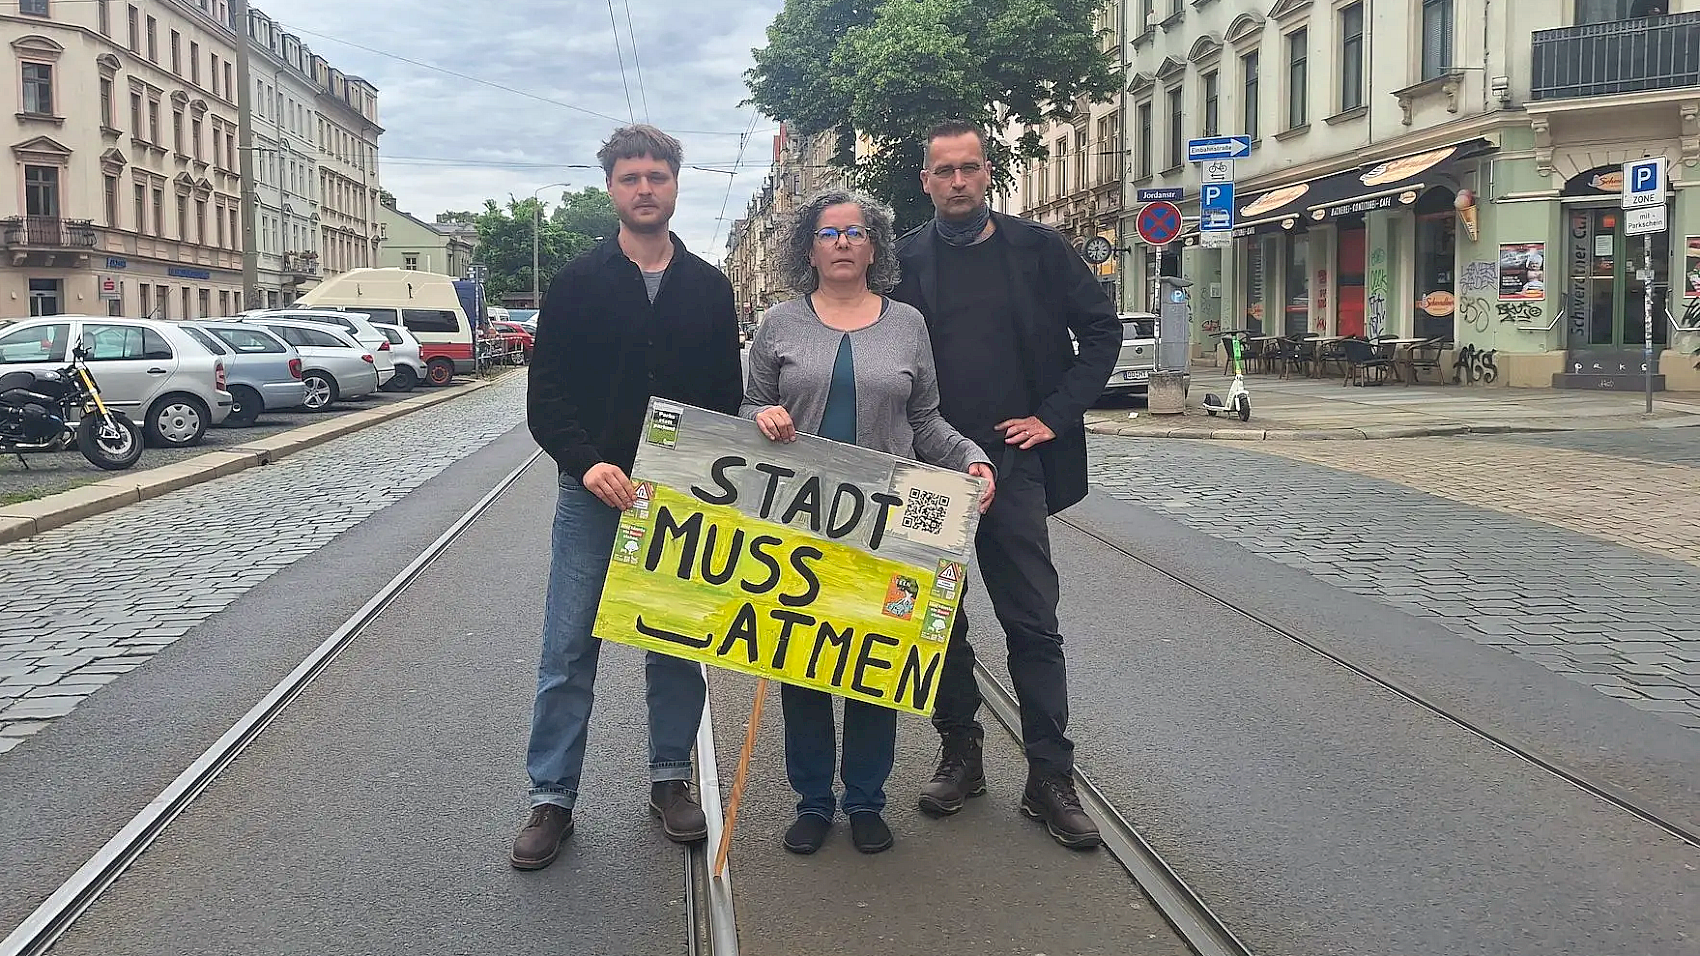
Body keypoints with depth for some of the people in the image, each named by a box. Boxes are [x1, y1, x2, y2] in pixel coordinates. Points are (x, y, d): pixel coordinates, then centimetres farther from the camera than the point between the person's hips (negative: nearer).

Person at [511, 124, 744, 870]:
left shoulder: (709, 288, 6)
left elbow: (728, 395, 8)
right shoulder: (578, 283, 0)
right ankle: (552, 797, 12)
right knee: (569, 648, 1)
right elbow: (545, 394, -4)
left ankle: (670, 780, 25)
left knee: (677, 646, 10)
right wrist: (587, 462, -19)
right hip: (593, 492, -2)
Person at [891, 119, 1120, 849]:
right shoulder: (905, 260, 4)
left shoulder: (1036, 249, 2)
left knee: (1033, 624, 0)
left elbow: (1102, 329, 5)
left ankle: (1050, 778, 8)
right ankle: (959, 756, 26)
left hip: (1013, 462, -1)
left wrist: (1056, 414, -2)